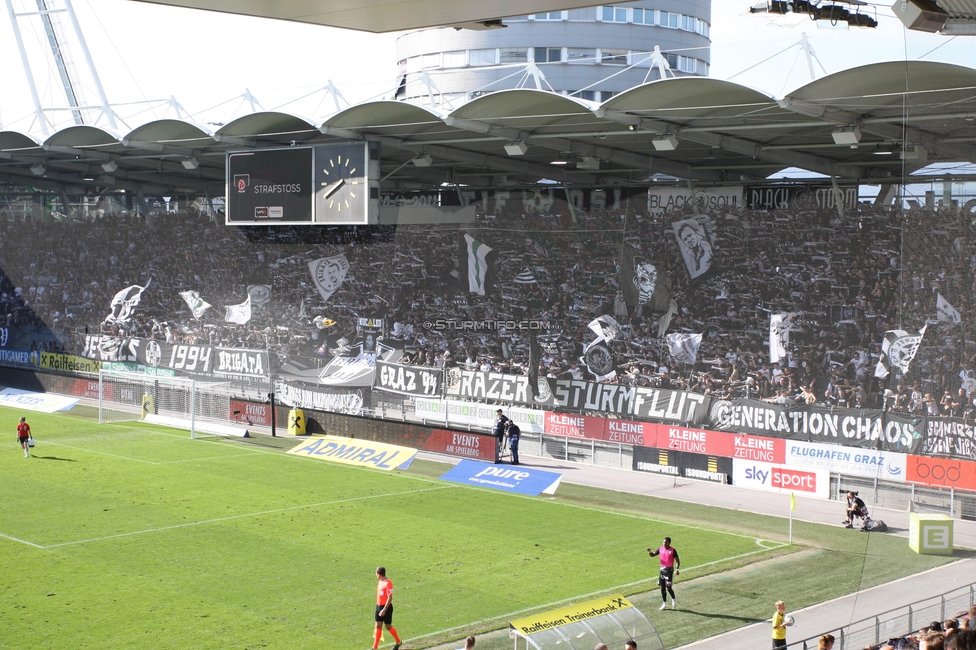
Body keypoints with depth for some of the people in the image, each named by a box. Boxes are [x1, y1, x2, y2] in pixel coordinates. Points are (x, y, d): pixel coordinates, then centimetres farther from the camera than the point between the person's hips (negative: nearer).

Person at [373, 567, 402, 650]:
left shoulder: (388, 583, -19)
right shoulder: (380, 581, 7)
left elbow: (390, 598, -21)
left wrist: (384, 610, -24)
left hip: (386, 607, -8)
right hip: (379, 606, 8)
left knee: (388, 627, 4)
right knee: (378, 626, 6)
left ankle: (398, 642, 26)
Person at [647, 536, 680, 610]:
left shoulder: (672, 550, -8)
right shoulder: (661, 549, 5)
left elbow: (677, 560, -7)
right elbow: (653, 555, 12)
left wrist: (677, 569, -21)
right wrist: (650, 552, -11)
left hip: (669, 570, -5)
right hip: (662, 569, 5)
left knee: (668, 587, -8)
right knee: (662, 587, 8)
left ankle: (674, 599, 19)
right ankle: (664, 603, 19)